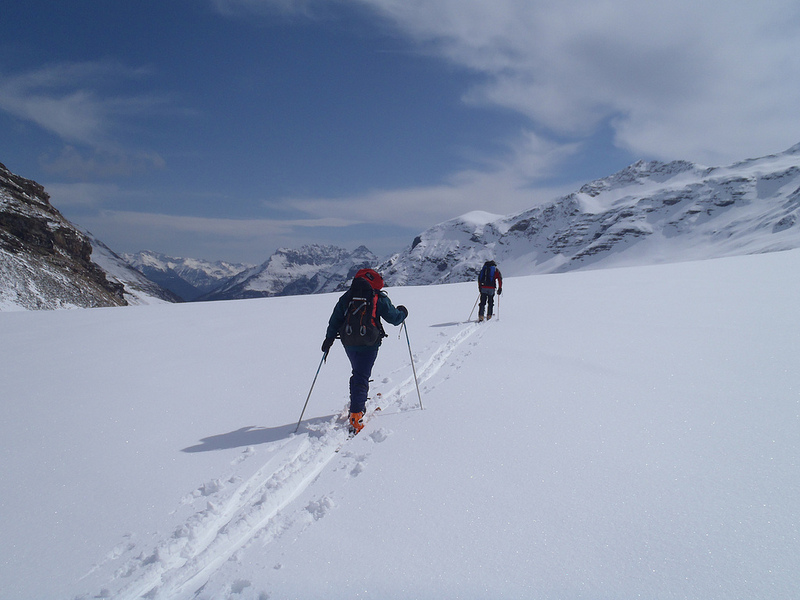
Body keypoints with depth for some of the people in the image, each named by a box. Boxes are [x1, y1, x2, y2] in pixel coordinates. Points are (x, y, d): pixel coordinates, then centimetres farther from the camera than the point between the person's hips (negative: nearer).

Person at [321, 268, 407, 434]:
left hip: (348, 343, 4)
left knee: (358, 373, 26)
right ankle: (356, 415, -13)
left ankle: (357, 403, 33)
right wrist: (403, 312, 24)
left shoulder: (346, 297, 7)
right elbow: (394, 318, 2)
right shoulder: (379, 299, -3)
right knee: (362, 377, -3)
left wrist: (329, 339, 13)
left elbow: (335, 319, 7)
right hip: (369, 345, -4)